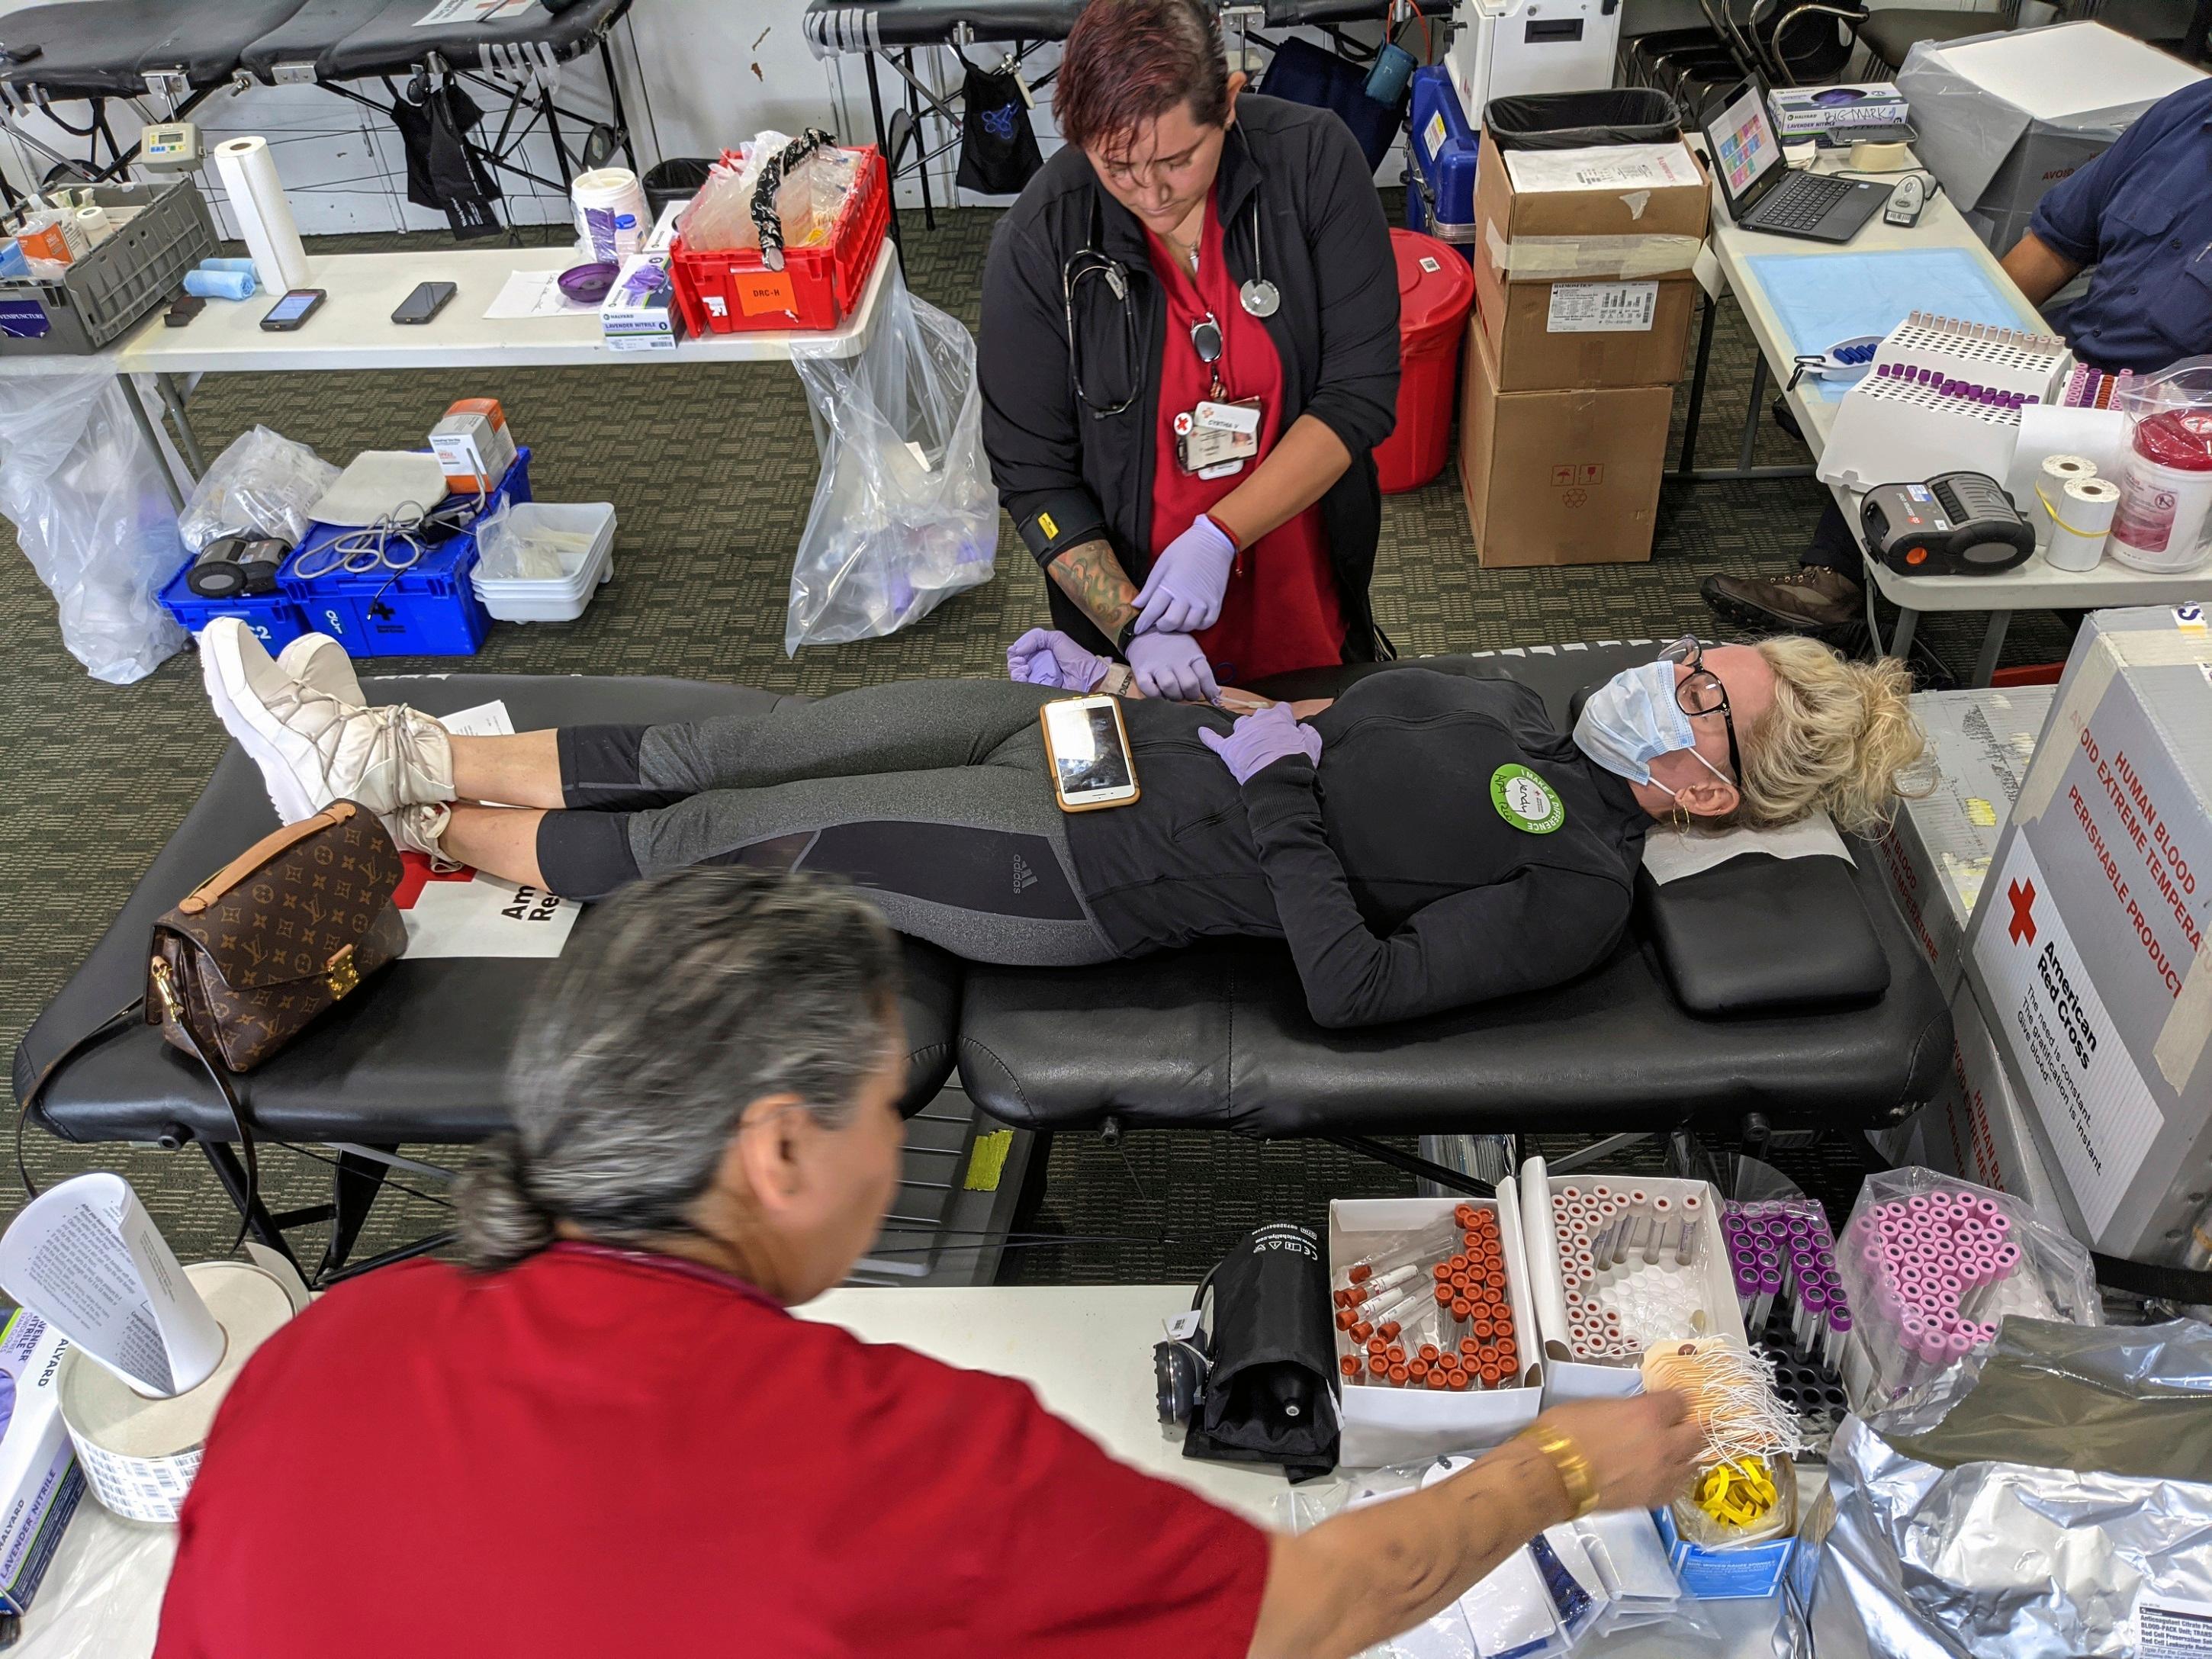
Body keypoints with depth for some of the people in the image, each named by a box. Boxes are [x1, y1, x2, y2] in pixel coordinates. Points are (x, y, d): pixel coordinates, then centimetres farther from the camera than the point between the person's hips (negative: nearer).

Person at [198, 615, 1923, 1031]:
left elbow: (1359, 989, -20)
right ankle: (406, 755, 13)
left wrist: (1275, 791, -18)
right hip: (1116, 732, 7)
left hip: (1095, 873, -7)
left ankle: (400, 825, 15)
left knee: (736, 828, -6)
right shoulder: (1520, 704, 14)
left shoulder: (1580, 886, -11)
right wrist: (1123, 678, 10)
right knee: (748, 742, 0)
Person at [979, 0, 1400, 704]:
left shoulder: (1314, 160, -18)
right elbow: (1034, 477, -14)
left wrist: (1219, 536, -26)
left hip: (1306, 594, 2)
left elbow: (1360, 393, -17)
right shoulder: (1036, 243, -20)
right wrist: (1133, 627, -25)